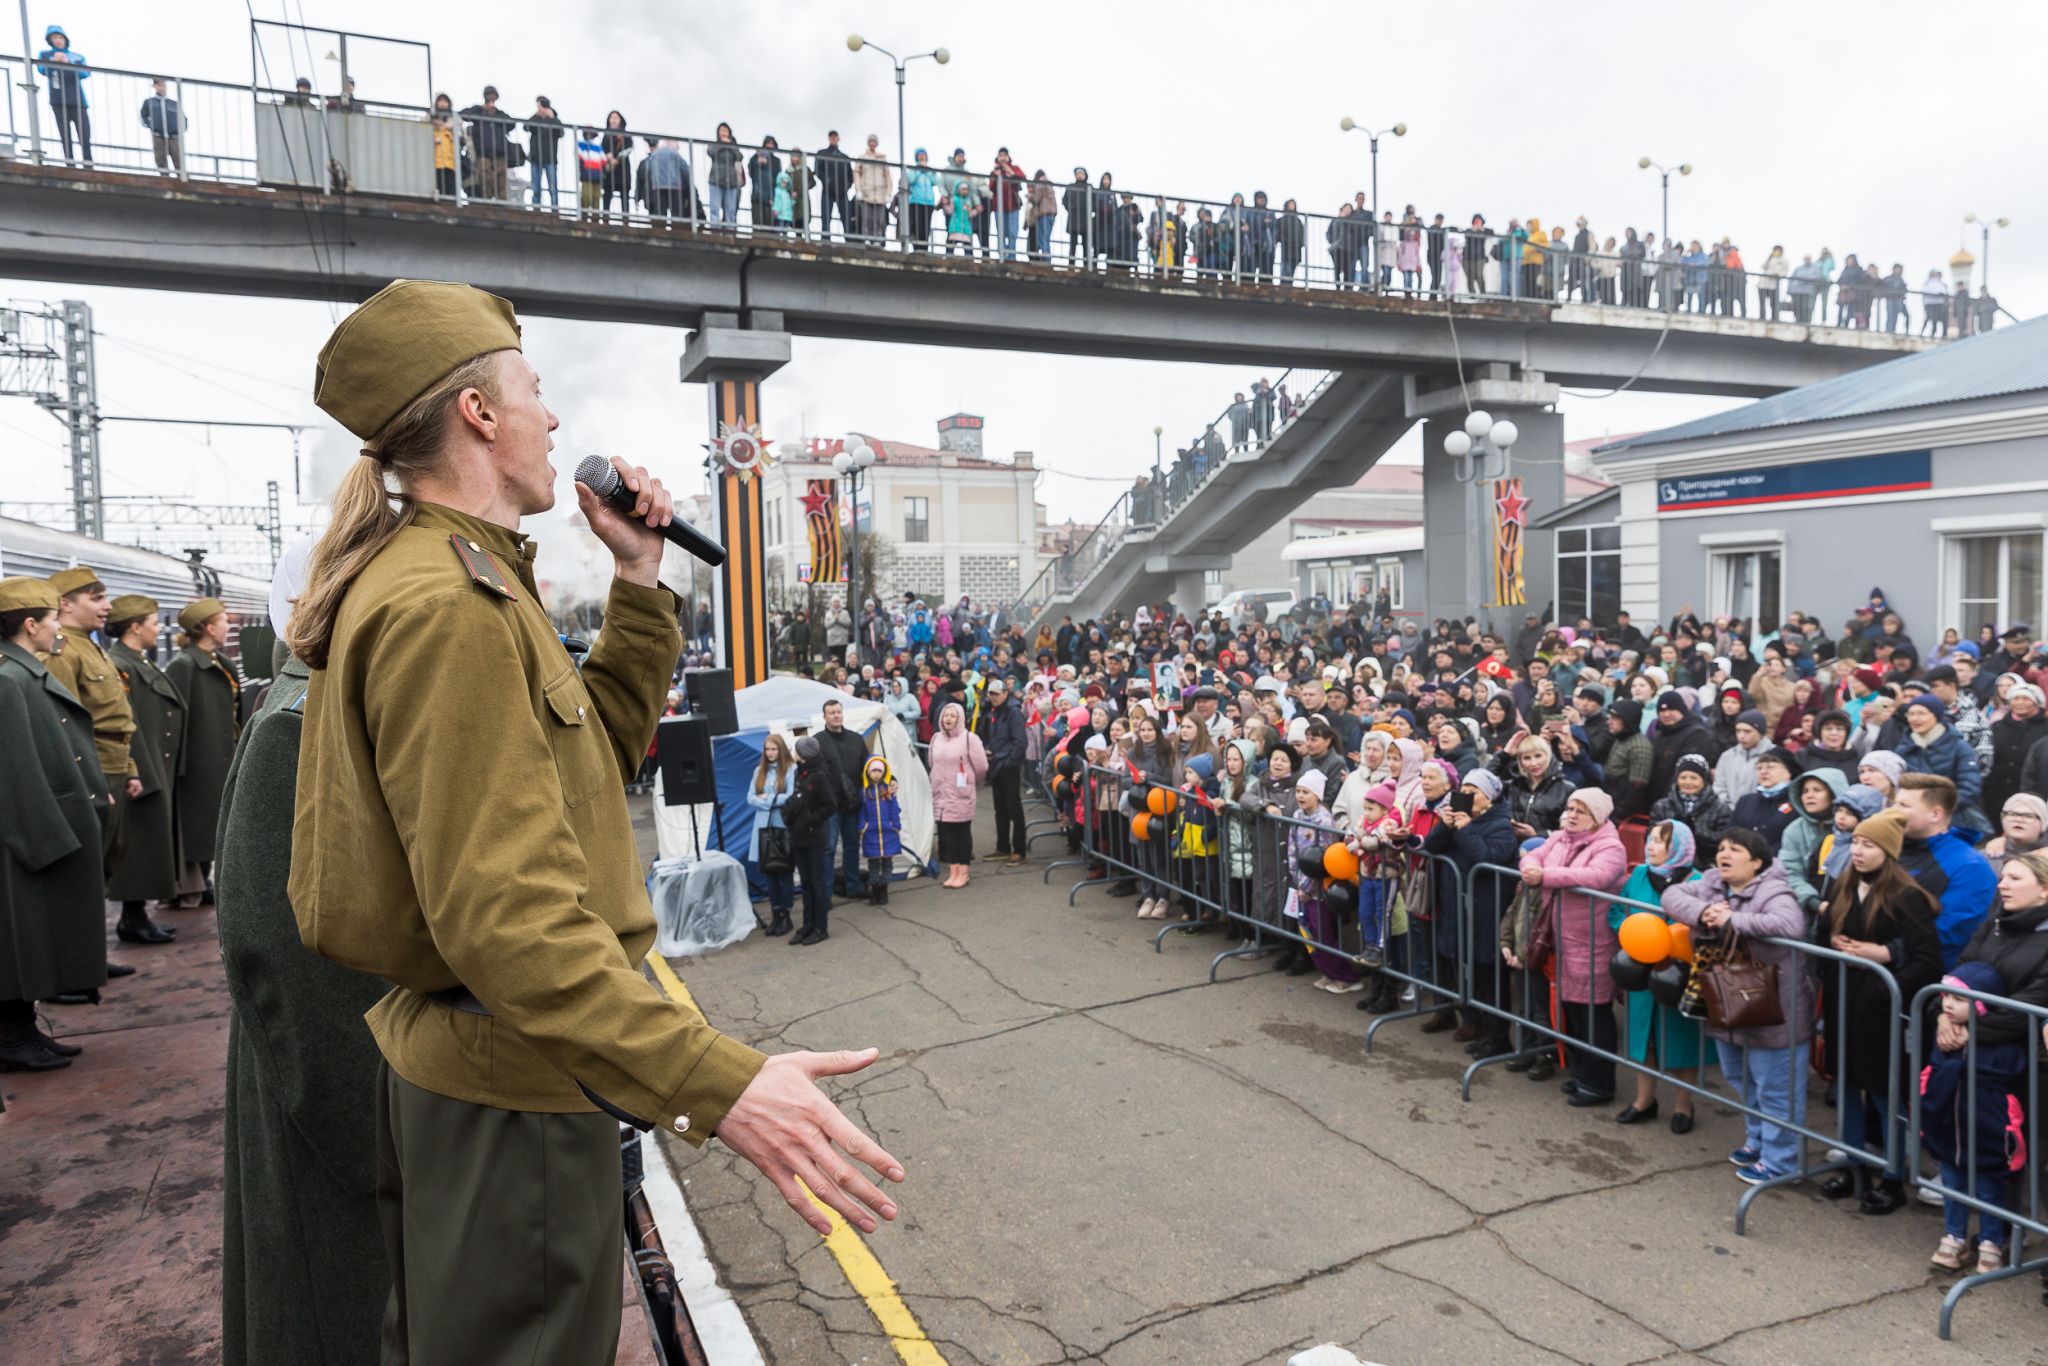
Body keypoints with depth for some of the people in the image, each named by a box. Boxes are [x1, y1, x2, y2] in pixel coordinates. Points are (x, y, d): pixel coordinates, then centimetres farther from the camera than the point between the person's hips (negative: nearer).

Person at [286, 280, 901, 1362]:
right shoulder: (447, 604, -24)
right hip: (513, 1086, -11)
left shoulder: (442, 578, 11)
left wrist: (640, 584, 7)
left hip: (451, 1062, 11)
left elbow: (596, 748, 14)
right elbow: (506, 914, -32)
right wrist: (716, 1083, -37)